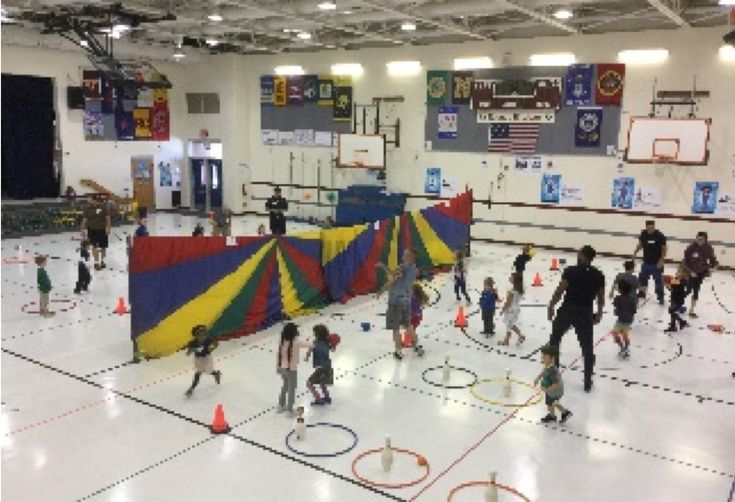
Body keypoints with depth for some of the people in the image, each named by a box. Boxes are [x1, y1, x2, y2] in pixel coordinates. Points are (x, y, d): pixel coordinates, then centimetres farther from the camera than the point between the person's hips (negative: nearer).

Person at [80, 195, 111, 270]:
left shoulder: (103, 207, -9)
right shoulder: (88, 208, -4)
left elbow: (108, 218, -7)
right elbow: (84, 220, -2)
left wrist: (108, 228, -12)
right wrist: (82, 230, -4)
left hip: (102, 230, 0)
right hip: (92, 230, 0)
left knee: (103, 246, 10)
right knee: (94, 246, -2)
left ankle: (102, 261, 30)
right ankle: (96, 262, 7)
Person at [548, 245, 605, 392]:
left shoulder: (571, 271, -10)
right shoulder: (598, 275, 0)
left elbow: (560, 290, -13)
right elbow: (601, 297, 6)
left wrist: (551, 306, -2)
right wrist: (599, 313, 20)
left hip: (567, 310, -2)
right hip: (585, 313, 2)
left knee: (555, 339, 21)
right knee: (587, 348, 12)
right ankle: (587, 383, 16)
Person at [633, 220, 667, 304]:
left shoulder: (660, 236, -16)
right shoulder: (643, 234, -4)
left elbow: (664, 248, -11)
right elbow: (640, 244, 9)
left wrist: (661, 260, -18)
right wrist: (635, 252, -7)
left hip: (657, 263, -4)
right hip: (646, 262, 4)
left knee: (658, 280, 4)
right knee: (642, 278, 15)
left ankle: (660, 296, 18)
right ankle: (642, 292, 35)